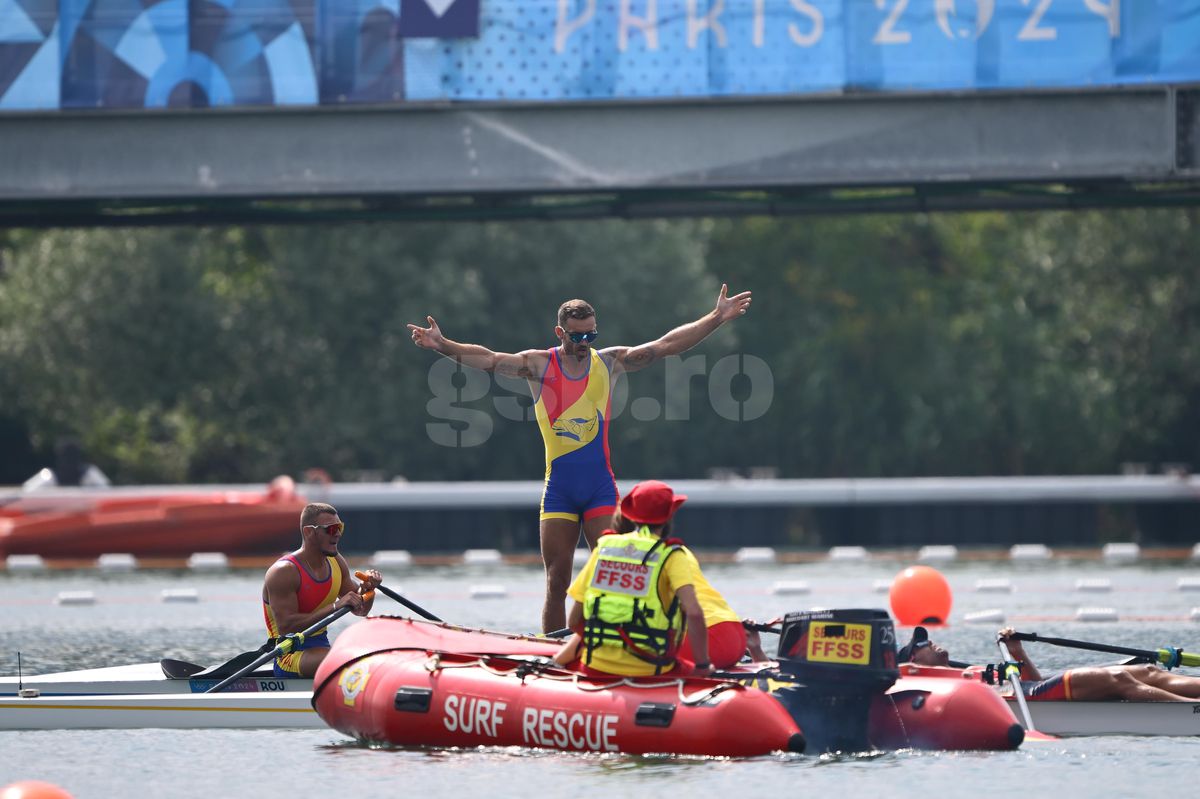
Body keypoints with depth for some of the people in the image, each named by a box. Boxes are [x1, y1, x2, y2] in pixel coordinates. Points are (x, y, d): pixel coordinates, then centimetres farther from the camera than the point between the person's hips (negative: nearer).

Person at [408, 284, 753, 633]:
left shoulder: (609, 363, 5)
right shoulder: (539, 365, 0)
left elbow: (666, 345, 4)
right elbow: (488, 359, -12)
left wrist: (717, 317, -1)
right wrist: (442, 345, -28)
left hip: (601, 487, 1)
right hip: (558, 491, 0)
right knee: (557, 581, 1)